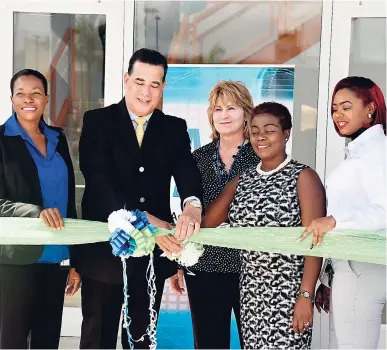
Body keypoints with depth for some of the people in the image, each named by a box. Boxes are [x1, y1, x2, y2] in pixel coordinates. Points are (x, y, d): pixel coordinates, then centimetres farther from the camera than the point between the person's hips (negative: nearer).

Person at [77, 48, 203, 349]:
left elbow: (187, 172, -9)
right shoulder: (97, 121, -3)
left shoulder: (175, 129, 7)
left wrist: (193, 204, -33)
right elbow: (100, 180, -16)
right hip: (105, 249, -3)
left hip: (154, 252, 3)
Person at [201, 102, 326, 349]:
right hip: (250, 292, 5)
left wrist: (306, 296, -17)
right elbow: (205, 224, 10)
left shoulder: (303, 177, -5)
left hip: (288, 293, -5)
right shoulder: (241, 181, 10)